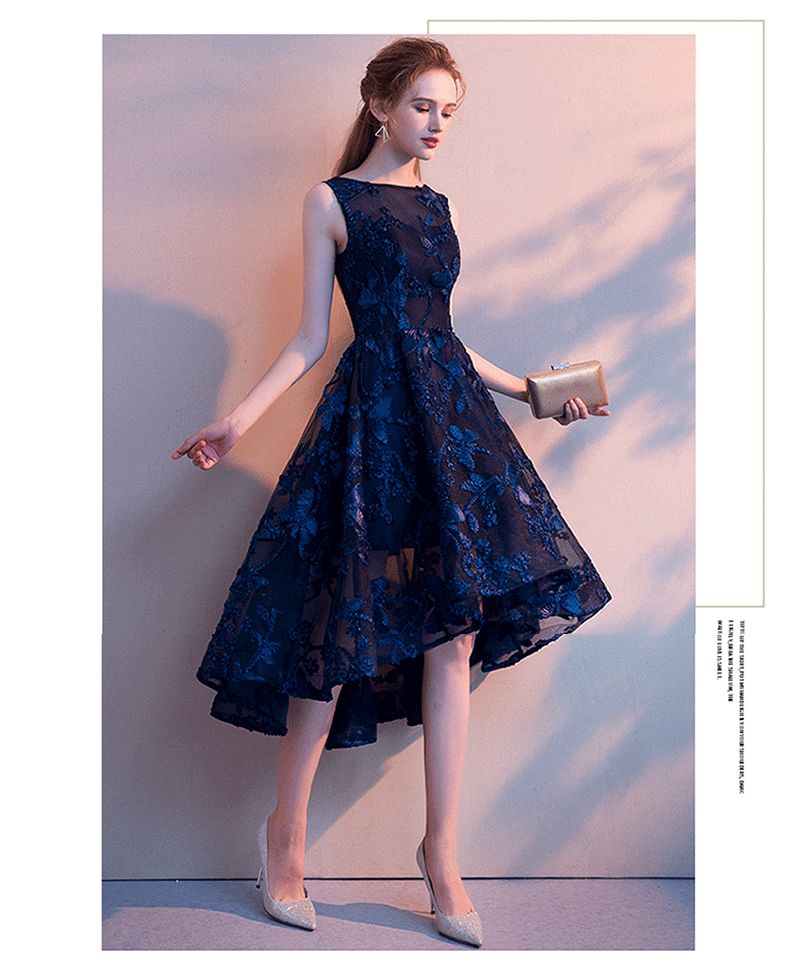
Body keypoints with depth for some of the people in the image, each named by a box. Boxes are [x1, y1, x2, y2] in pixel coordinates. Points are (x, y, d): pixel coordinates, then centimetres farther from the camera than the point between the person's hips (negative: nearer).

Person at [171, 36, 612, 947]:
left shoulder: (436, 206, 17)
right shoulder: (330, 201, 2)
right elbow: (310, 338, -2)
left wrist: (531, 391, 24)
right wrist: (239, 419, -14)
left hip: (450, 411, 5)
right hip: (370, 418, -5)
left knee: (453, 632, 0)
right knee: (344, 628, -3)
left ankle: (442, 852, 9)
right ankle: (285, 830, 16)